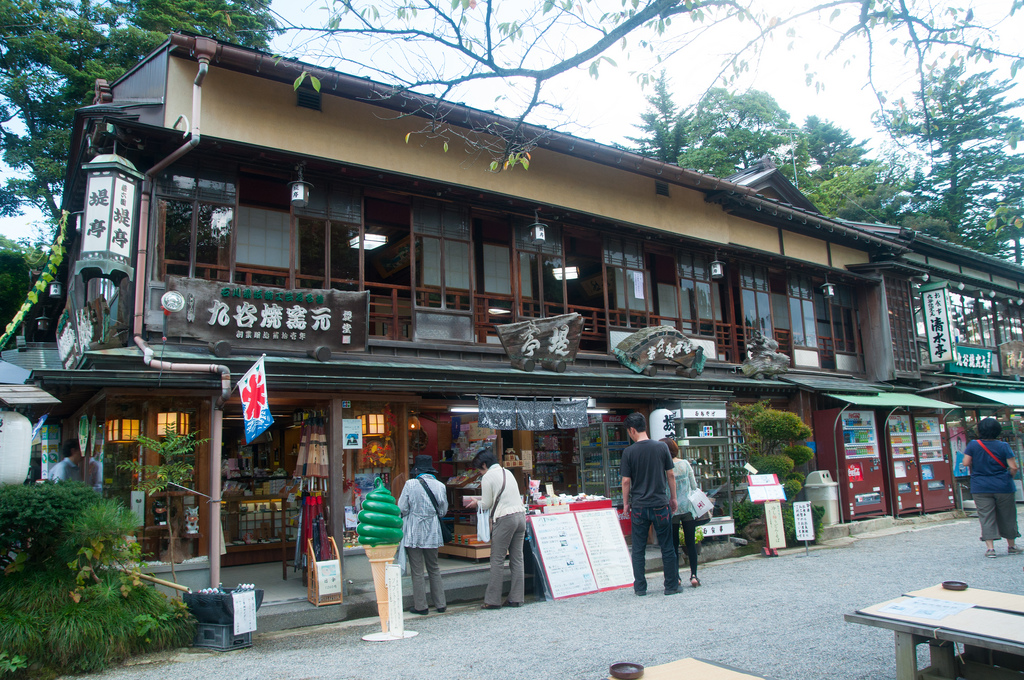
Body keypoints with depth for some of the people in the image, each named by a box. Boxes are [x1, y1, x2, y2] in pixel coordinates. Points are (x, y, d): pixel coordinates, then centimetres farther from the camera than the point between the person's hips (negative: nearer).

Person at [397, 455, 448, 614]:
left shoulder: (410, 484, -12)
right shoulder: (440, 486, -2)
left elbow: (402, 509, -9)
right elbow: (443, 511, 5)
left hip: (414, 532, -3)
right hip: (432, 533, 4)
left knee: (417, 571, 5)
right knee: (434, 568, 16)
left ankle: (420, 606, 11)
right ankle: (440, 603, 18)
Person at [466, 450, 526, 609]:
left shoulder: (488, 477, -4)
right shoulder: (507, 472, 18)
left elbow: (487, 505, -2)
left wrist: (476, 503, 17)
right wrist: (484, 499, 28)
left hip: (505, 518, -7)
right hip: (521, 514, 7)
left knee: (497, 560, 0)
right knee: (517, 558, 9)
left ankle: (493, 600, 3)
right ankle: (516, 598, 12)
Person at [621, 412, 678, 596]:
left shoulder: (629, 452, -7)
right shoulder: (661, 447, -3)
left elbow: (626, 481, -5)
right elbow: (671, 474, 3)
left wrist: (625, 503, 7)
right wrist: (673, 498, 14)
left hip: (639, 506, -1)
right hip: (660, 504, 1)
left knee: (638, 549, 8)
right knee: (667, 547, 10)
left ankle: (640, 587, 12)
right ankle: (671, 586, 15)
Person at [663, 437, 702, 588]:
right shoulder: (685, 463, -2)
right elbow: (694, 486, 4)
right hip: (688, 508, 2)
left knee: (674, 544, 8)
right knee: (691, 542, 9)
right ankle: (694, 575, 5)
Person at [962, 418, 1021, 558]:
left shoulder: (973, 445, -6)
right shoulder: (1004, 446, -7)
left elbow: (966, 463, -7)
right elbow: (1013, 467, -9)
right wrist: (1008, 478, 9)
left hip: (980, 488, 0)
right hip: (1003, 488, 0)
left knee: (986, 517, 2)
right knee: (1007, 516, 14)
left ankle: (990, 548, -4)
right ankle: (1011, 546, 28)